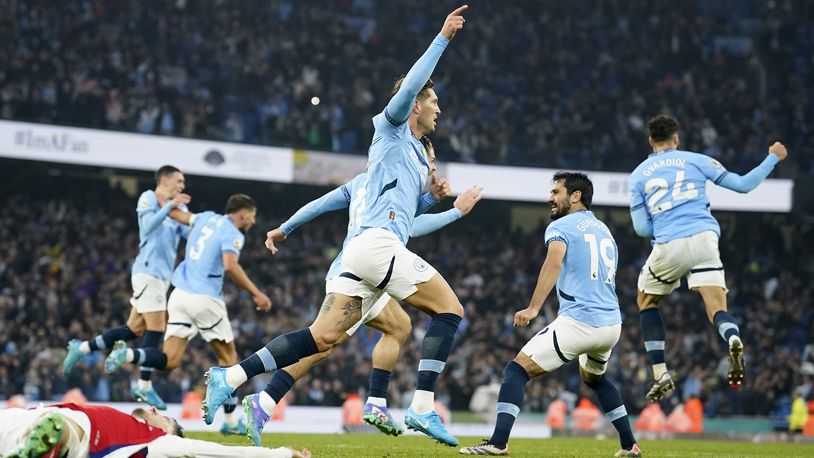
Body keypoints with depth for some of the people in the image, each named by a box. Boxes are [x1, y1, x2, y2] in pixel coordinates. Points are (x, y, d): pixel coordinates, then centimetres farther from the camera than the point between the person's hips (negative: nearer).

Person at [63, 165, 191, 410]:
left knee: (134, 328, 9)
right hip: (148, 270, -8)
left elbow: (191, 230, 5)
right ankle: (144, 386, -4)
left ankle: (82, 348, 18)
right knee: (156, 327, -10)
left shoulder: (178, 207, 17)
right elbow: (148, 225, -20)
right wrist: (170, 206, -26)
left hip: (162, 275, 8)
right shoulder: (148, 198, -4)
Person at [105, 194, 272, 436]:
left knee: (169, 360, 2)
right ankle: (232, 420, 10)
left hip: (180, 295, 7)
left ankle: (128, 354, -24)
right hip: (205, 299, -7)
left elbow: (179, 215, 33)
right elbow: (230, 265, -24)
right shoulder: (232, 233, -7)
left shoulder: (208, 218, 16)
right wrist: (256, 293, -20)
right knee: (228, 357, 9)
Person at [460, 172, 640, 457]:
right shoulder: (604, 231, 22)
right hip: (612, 324, 7)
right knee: (593, 377, 34)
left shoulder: (560, 226, 0)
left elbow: (554, 263, -20)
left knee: (516, 370, -4)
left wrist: (533, 308, -27)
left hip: (578, 322, -7)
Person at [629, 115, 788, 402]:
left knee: (646, 301, 24)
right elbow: (743, 185, 13)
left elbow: (641, 228, 10)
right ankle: (733, 339, -39)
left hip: (668, 248, 0)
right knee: (717, 309, 0)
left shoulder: (638, 175, 14)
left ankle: (661, 375, 13)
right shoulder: (696, 160, 13)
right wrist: (773, 158, 27)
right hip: (704, 238, 0)